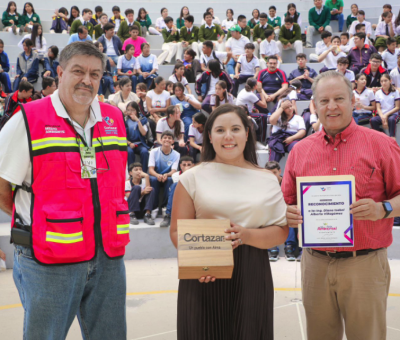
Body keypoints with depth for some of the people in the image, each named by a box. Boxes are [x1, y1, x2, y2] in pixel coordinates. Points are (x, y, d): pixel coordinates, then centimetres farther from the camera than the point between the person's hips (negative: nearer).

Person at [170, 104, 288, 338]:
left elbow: (281, 232, 4)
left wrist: (246, 235, -15)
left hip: (251, 277, 2)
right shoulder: (193, 177, 1)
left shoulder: (267, 180, 6)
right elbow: (177, 231, 0)